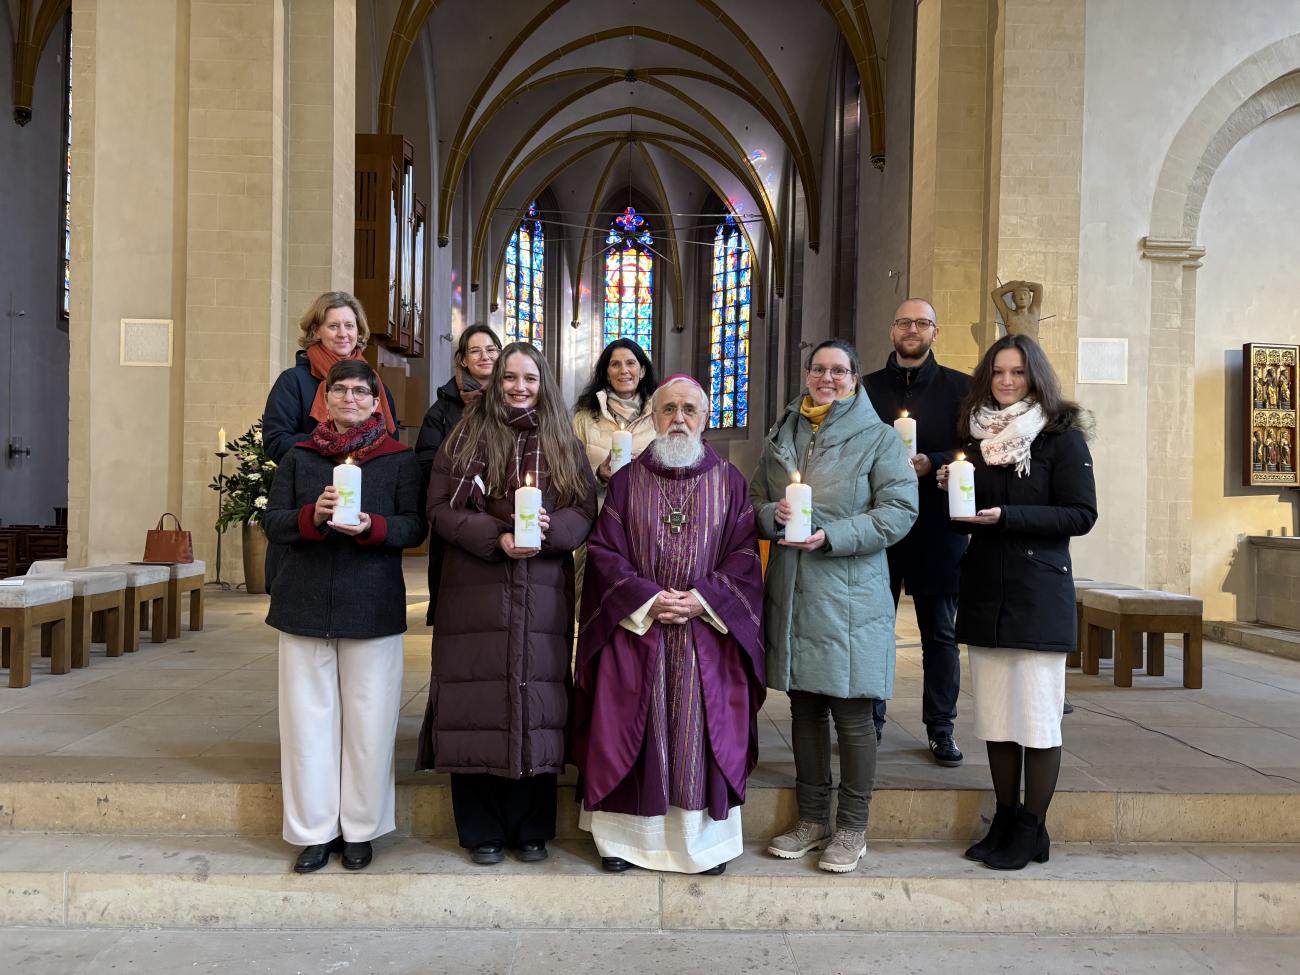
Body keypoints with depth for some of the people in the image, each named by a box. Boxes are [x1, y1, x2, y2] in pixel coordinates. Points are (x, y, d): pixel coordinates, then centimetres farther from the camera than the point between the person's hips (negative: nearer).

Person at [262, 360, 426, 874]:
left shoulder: (400, 459, 5)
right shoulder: (298, 457, 11)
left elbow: (414, 525, -2)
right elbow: (272, 521, 4)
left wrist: (370, 526, -20)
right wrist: (312, 516, -16)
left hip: (373, 607, -2)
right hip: (305, 604, 2)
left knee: (368, 721, 3)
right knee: (308, 719, 6)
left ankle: (360, 830, 18)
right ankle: (314, 831, 18)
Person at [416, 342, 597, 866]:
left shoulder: (563, 444, 12)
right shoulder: (466, 438, 6)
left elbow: (584, 511, 6)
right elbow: (441, 508, -1)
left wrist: (548, 529, -15)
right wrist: (496, 537, -15)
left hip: (543, 596, 2)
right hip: (474, 593, -1)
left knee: (536, 703, 4)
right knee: (479, 704, 0)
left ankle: (531, 829, 18)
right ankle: (482, 831, 15)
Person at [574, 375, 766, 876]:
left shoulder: (729, 481, 6)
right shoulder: (627, 480, 5)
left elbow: (744, 554, 1)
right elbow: (604, 552, -1)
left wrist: (702, 599, -12)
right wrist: (647, 598, -13)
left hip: (708, 634, 0)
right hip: (635, 630, 0)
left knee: (701, 734, 3)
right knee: (633, 734, 3)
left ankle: (706, 837, 17)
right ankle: (626, 834, 17)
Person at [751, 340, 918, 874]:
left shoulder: (879, 438, 0)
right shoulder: (782, 435, 15)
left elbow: (899, 512, -8)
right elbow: (755, 500, 17)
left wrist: (831, 536, -17)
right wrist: (773, 514, -7)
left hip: (850, 595, -4)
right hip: (791, 591, 5)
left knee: (852, 714, 1)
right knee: (804, 708, 12)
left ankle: (851, 828, 17)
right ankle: (811, 820, 26)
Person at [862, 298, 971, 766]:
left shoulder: (961, 388, 6)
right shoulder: (867, 387, 12)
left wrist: (932, 463, -16)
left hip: (937, 529, -1)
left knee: (940, 633, 6)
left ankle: (940, 729, 17)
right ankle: (869, 723, 19)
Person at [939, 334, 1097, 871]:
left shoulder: (1061, 437, -2)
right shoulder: (976, 435, 13)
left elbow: (1082, 514, -9)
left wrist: (1006, 515, -18)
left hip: (1039, 594, -5)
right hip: (984, 592, 5)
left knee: (1037, 716, -1)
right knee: (995, 715, 9)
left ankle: (1031, 830, 11)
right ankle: (1005, 821, 20)